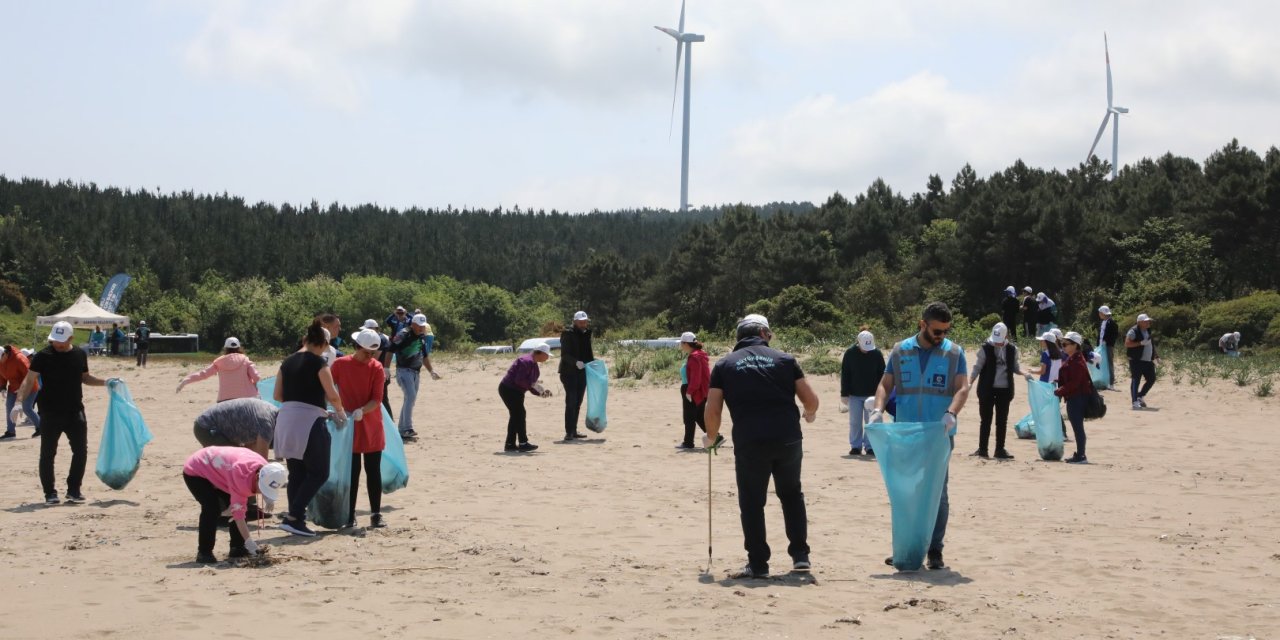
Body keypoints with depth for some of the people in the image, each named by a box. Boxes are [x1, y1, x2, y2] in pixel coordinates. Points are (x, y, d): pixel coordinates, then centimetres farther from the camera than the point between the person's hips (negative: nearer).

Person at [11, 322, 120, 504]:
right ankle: (50, 493, 12)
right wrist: (19, 402, -19)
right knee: (47, 453, 2)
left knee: (81, 451, 3)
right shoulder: (44, 356, -7)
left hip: (75, 412, 3)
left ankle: (73, 490, 16)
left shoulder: (80, 355, 5)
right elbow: (29, 380, -8)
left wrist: (106, 382, 7)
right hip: (50, 413, -3)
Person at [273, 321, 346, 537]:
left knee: (296, 473, 13)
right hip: (309, 420, -7)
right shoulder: (318, 362, -7)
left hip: (286, 418, 7)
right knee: (319, 473, 2)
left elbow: (278, 395, 14)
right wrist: (340, 412, 12)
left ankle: (296, 520, 12)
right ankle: (293, 517, -8)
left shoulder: (287, 362, 12)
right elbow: (332, 395, -8)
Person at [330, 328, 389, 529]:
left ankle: (376, 514, 8)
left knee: (374, 472, 4)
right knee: (351, 472, 0)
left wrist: (361, 411, -24)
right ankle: (350, 516, 6)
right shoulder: (340, 364, -4)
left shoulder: (376, 368, -2)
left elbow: (377, 399, -7)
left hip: (372, 427, 1)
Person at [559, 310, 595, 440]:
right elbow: (564, 355, -15)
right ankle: (569, 432, -10)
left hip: (582, 372, 7)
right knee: (571, 402, -10)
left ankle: (574, 430, 17)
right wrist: (576, 362, -30)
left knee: (578, 403, 10)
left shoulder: (586, 333, 13)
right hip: (569, 372, -7)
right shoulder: (568, 334, -9)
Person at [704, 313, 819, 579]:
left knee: (752, 503, 10)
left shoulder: (724, 365, 8)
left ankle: (758, 564, 10)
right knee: (792, 495, 21)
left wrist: (711, 438, 22)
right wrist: (809, 414, 32)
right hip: (788, 439, 2)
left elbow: (712, 410, 3)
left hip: (749, 443, -1)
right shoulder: (784, 359, 9)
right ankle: (800, 556, 20)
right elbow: (811, 400, 8)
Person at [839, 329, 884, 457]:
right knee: (855, 422, 4)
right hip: (854, 395, 0)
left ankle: (869, 446, 11)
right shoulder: (850, 354, -7)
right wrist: (844, 394, -4)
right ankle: (855, 446, 13)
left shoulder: (877, 354, -6)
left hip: (872, 394, 0)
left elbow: (882, 375, 1)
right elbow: (845, 375, -2)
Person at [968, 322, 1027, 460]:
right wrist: (970, 382, -15)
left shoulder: (1012, 349, 2)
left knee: (1002, 421, 7)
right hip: (987, 389, -3)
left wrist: (1024, 373, -7)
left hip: (1004, 390, 3)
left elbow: (1015, 367, 12)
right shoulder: (986, 348, -7)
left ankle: (1000, 450, 15)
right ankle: (982, 449, 11)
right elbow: (978, 367, -5)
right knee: (985, 420, 4)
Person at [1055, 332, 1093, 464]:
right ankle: (1079, 454, 20)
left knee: (1078, 427, -6)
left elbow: (1073, 383, -22)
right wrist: (1060, 389, 8)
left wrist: (1060, 391, -15)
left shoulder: (1077, 362, -18)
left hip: (1077, 398, -10)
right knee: (1077, 426, 14)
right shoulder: (1071, 359, 14)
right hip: (1073, 398, 10)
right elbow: (1065, 378, 21)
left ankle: (1081, 456, -2)